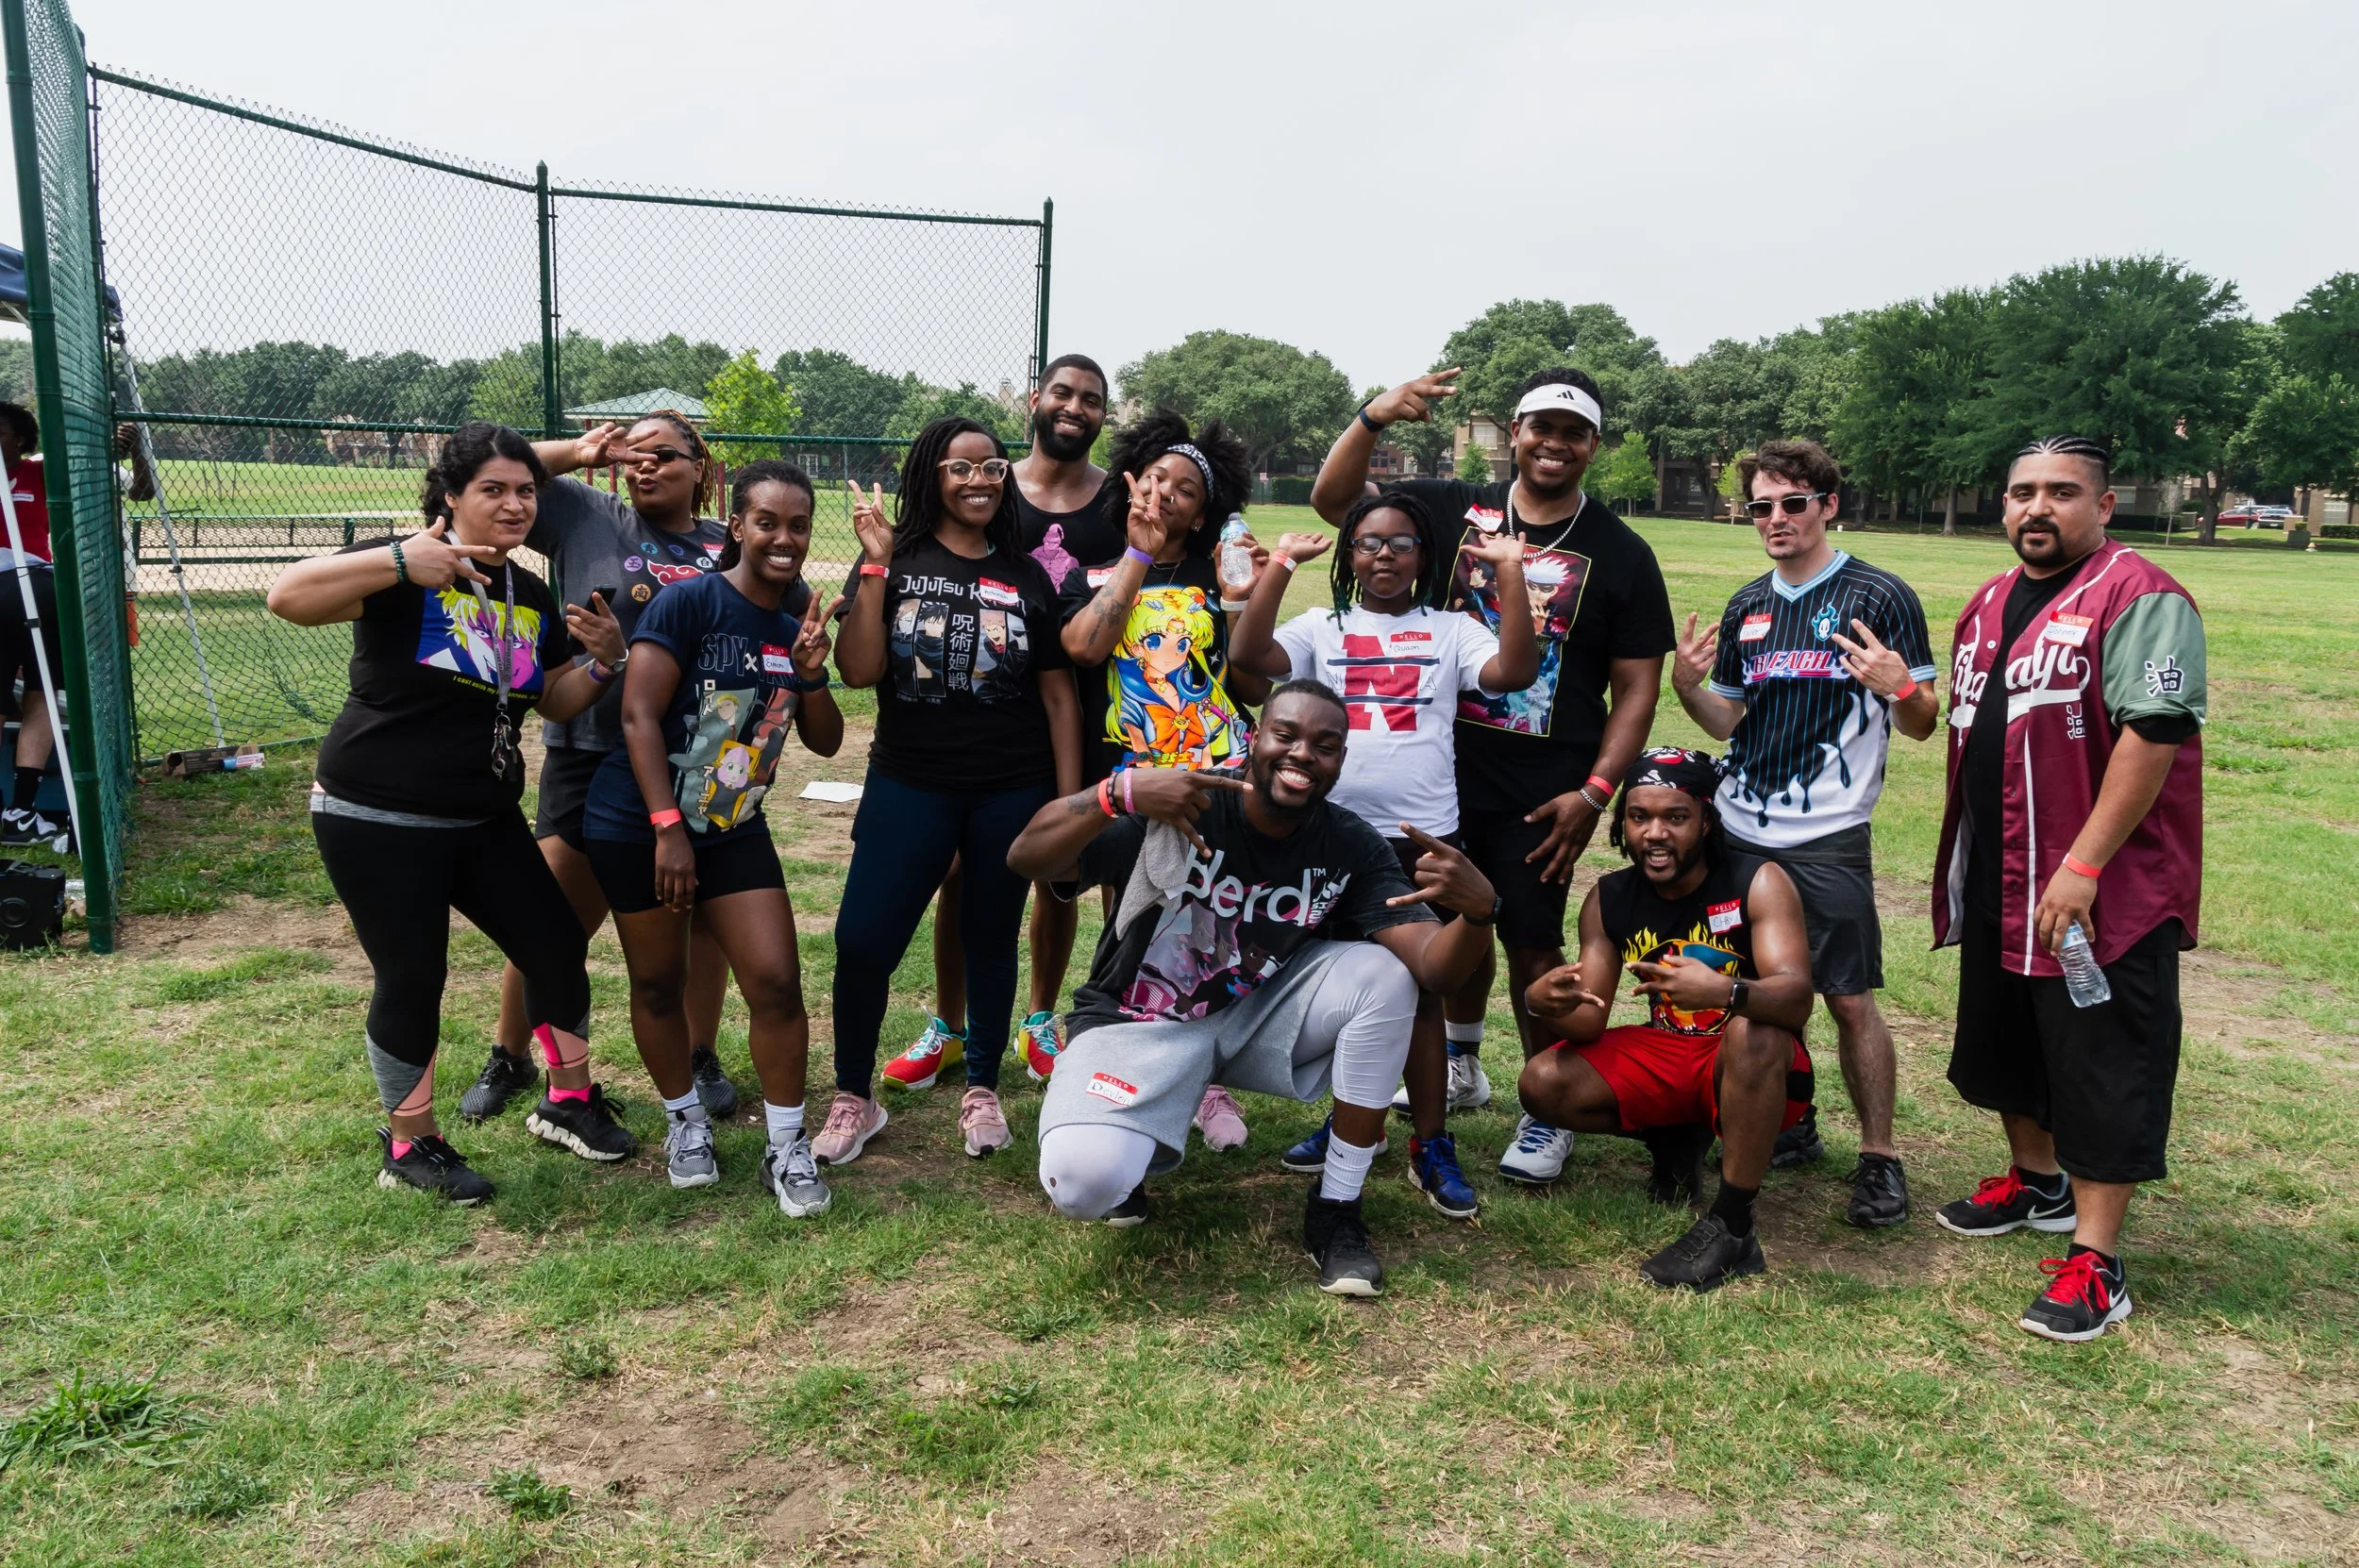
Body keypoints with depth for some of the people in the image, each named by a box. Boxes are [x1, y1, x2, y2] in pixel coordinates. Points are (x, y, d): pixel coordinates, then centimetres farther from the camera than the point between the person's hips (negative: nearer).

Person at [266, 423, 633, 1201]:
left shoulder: (532, 597, 8)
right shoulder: (407, 569, -13)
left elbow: (555, 701, 16)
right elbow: (288, 597, -27)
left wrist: (603, 660, -3)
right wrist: (398, 561, -37)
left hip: (484, 820, 7)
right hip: (378, 821, -7)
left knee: (557, 944, 7)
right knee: (412, 977, 1)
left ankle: (568, 1101, 28)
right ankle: (410, 1145, 21)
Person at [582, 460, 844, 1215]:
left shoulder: (796, 628, 4)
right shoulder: (689, 602, -13)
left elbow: (826, 741, 8)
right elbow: (639, 714, -17)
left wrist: (810, 673, -11)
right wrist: (667, 827, -20)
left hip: (736, 829, 4)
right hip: (639, 825, -4)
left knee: (776, 981, -5)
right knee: (658, 983, 8)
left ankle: (787, 1145, 9)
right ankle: (685, 1119, 31)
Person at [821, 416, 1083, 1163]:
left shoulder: (1026, 576, 5)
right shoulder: (894, 562, 1)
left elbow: (1058, 691, 6)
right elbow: (858, 670, -10)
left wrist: (1069, 796, 1)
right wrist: (876, 565, -15)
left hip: (1012, 792, 1)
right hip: (909, 786, -1)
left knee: (991, 940, 12)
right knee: (862, 940, -5)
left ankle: (983, 1090, 30)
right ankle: (853, 1097, 15)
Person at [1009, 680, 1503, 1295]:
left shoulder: (1352, 849, -8)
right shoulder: (1179, 806, -19)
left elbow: (1433, 967, -19)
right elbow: (1025, 859, -27)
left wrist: (1477, 912, -42)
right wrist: (1122, 792, -44)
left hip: (1259, 1013, 4)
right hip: (1142, 1024, -3)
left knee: (1384, 974, -22)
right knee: (1081, 1180, -31)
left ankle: (1336, 1207, -7)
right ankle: (1128, 1153, 10)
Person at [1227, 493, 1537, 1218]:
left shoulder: (1450, 631, 6)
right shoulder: (1322, 627, 6)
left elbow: (1515, 671, -11)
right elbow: (1246, 654, -10)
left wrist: (1510, 573, -12)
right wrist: (1281, 565, -11)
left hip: (1425, 839, -1)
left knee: (1419, 993, 5)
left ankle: (1431, 1147, 15)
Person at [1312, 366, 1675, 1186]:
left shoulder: (1620, 554, -1)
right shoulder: (1455, 509, 3)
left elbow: (1636, 686, -1)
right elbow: (1333, 500, 0)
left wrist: (1595, 791, -11)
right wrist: (1373, 418, -17)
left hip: (1544, 792, -2)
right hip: (1444, 770, 3)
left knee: (1533, 945, 1)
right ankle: (1461, 1065, 40)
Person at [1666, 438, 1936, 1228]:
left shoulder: (1880, 597, -4)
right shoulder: (1746, 606, 13)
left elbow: (1922, 724, -3)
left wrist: (1899, 687, -25)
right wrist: (1688, 686, -2)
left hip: (1827, 837, -5)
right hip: (1740, 831, 5)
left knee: (1850, 1000, -3)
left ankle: (1878, 1156, 11)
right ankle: (1790, 1126, 30)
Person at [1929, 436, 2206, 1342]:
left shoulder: (2138, 600, -14)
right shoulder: (1987, 605, 13)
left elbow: (2154, 735, -22)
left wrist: (2082, 868, -25)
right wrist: (1961, 862, 17)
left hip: (2100, 891, -8)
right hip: (1996, 884, 8)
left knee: (2099, 1070, 0)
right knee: (2009, 1039, 21)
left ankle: (2096, 1264, 9)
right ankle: (2036, 1183, 42)